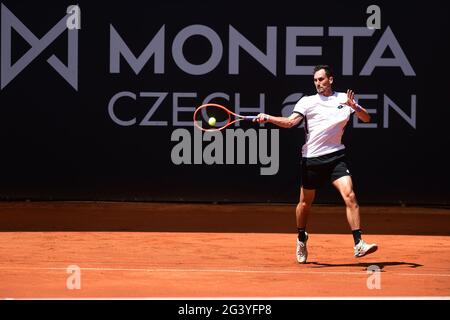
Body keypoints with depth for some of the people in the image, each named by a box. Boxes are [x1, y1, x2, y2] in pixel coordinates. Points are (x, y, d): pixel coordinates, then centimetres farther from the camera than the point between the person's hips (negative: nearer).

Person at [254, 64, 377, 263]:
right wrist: (267, 118, -24)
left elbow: (366, 119, 4)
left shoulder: (344, 99, 8)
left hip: (335, 157, 0)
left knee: (349, 196, -17)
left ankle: (358, 245, -17)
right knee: (305, 203, 11)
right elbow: (290, 122, -8)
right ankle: (301, 239, 37)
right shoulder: (307, 101, 3)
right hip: (311, 158, 0)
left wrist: (355, 107, -16)